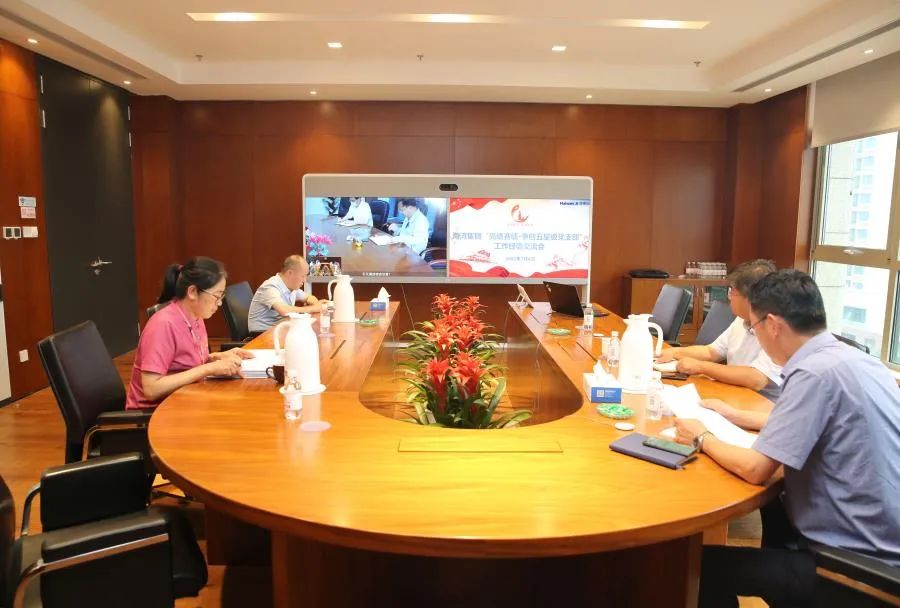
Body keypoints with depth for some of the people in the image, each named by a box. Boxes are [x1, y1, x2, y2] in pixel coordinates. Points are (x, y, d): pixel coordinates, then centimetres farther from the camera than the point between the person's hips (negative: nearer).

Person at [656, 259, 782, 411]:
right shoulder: (742, 321, 7)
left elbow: (755, 380, -31)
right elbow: (711, 352, 20)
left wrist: (700, 366, -23)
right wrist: (675, 352, 4)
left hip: (765, 412, -7)